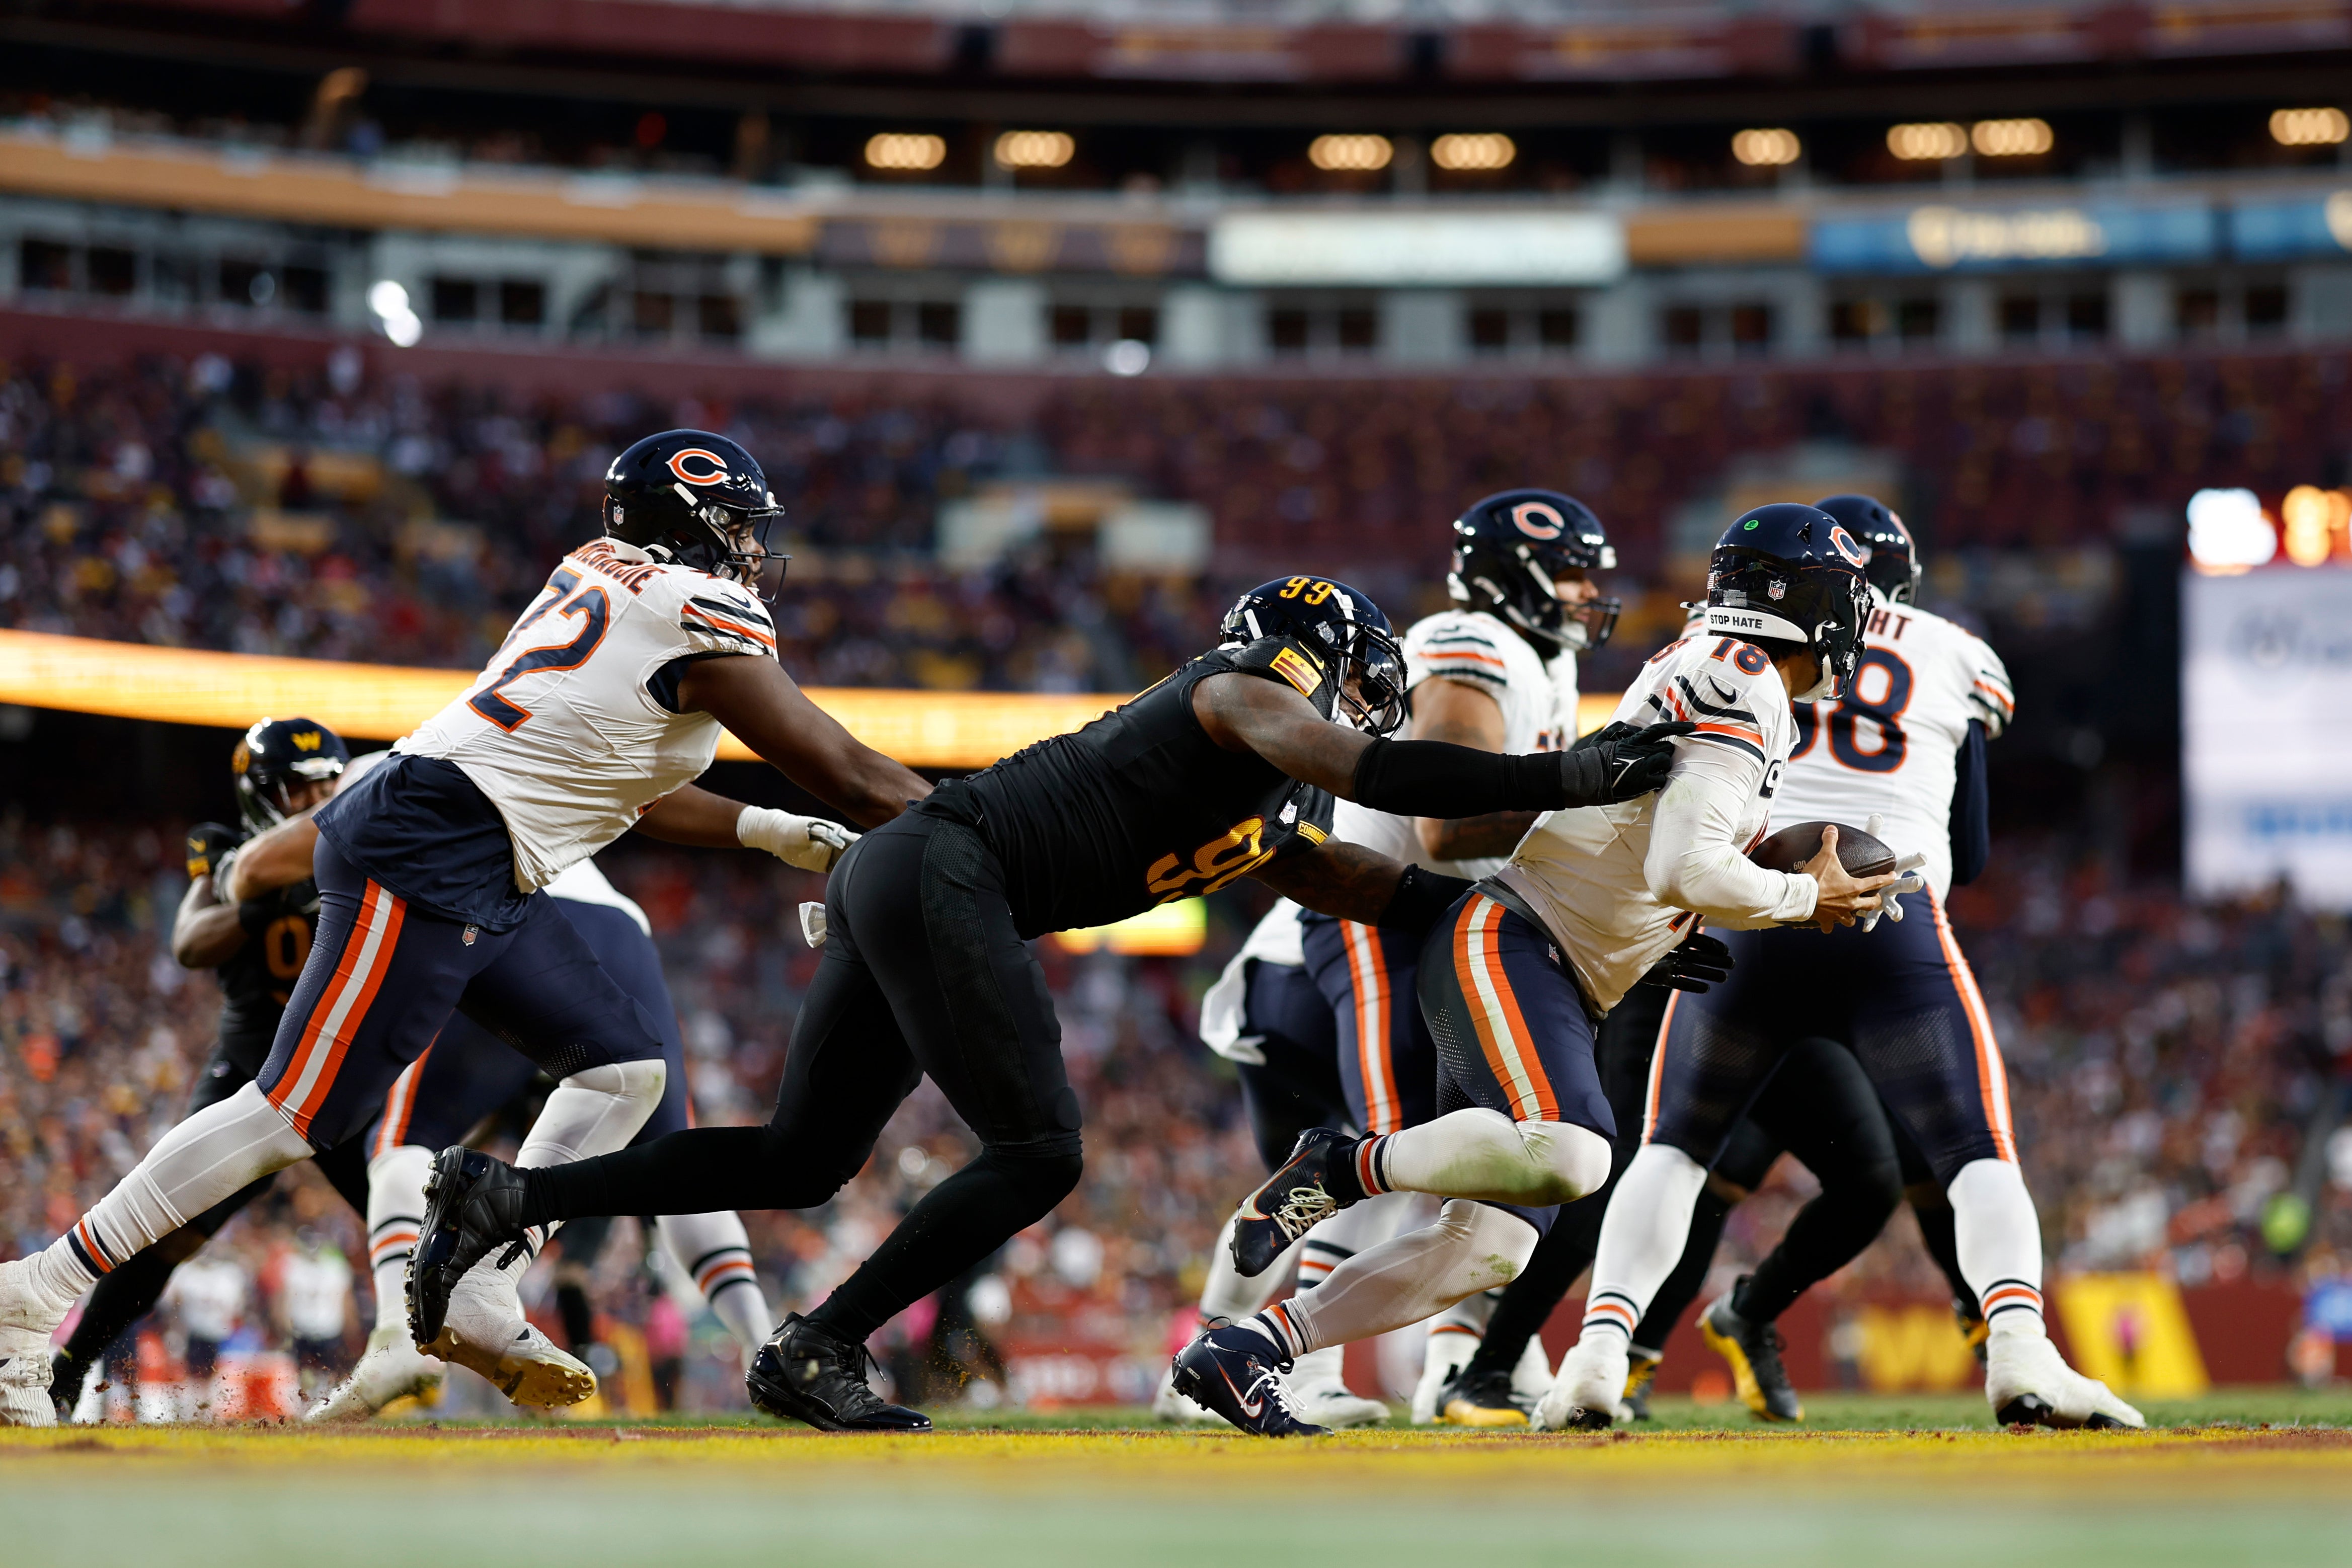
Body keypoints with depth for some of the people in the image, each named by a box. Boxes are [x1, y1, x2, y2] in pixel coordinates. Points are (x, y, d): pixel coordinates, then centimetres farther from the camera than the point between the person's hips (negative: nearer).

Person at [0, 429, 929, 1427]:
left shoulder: (598, 573, 18)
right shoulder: (707, 622, -8)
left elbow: (624, 792, 26)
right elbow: (851, 776, -5)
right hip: (428, 850, -10)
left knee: (624, 1067, 11)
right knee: (300, 1111, -10)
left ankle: (478, 1302, 6)